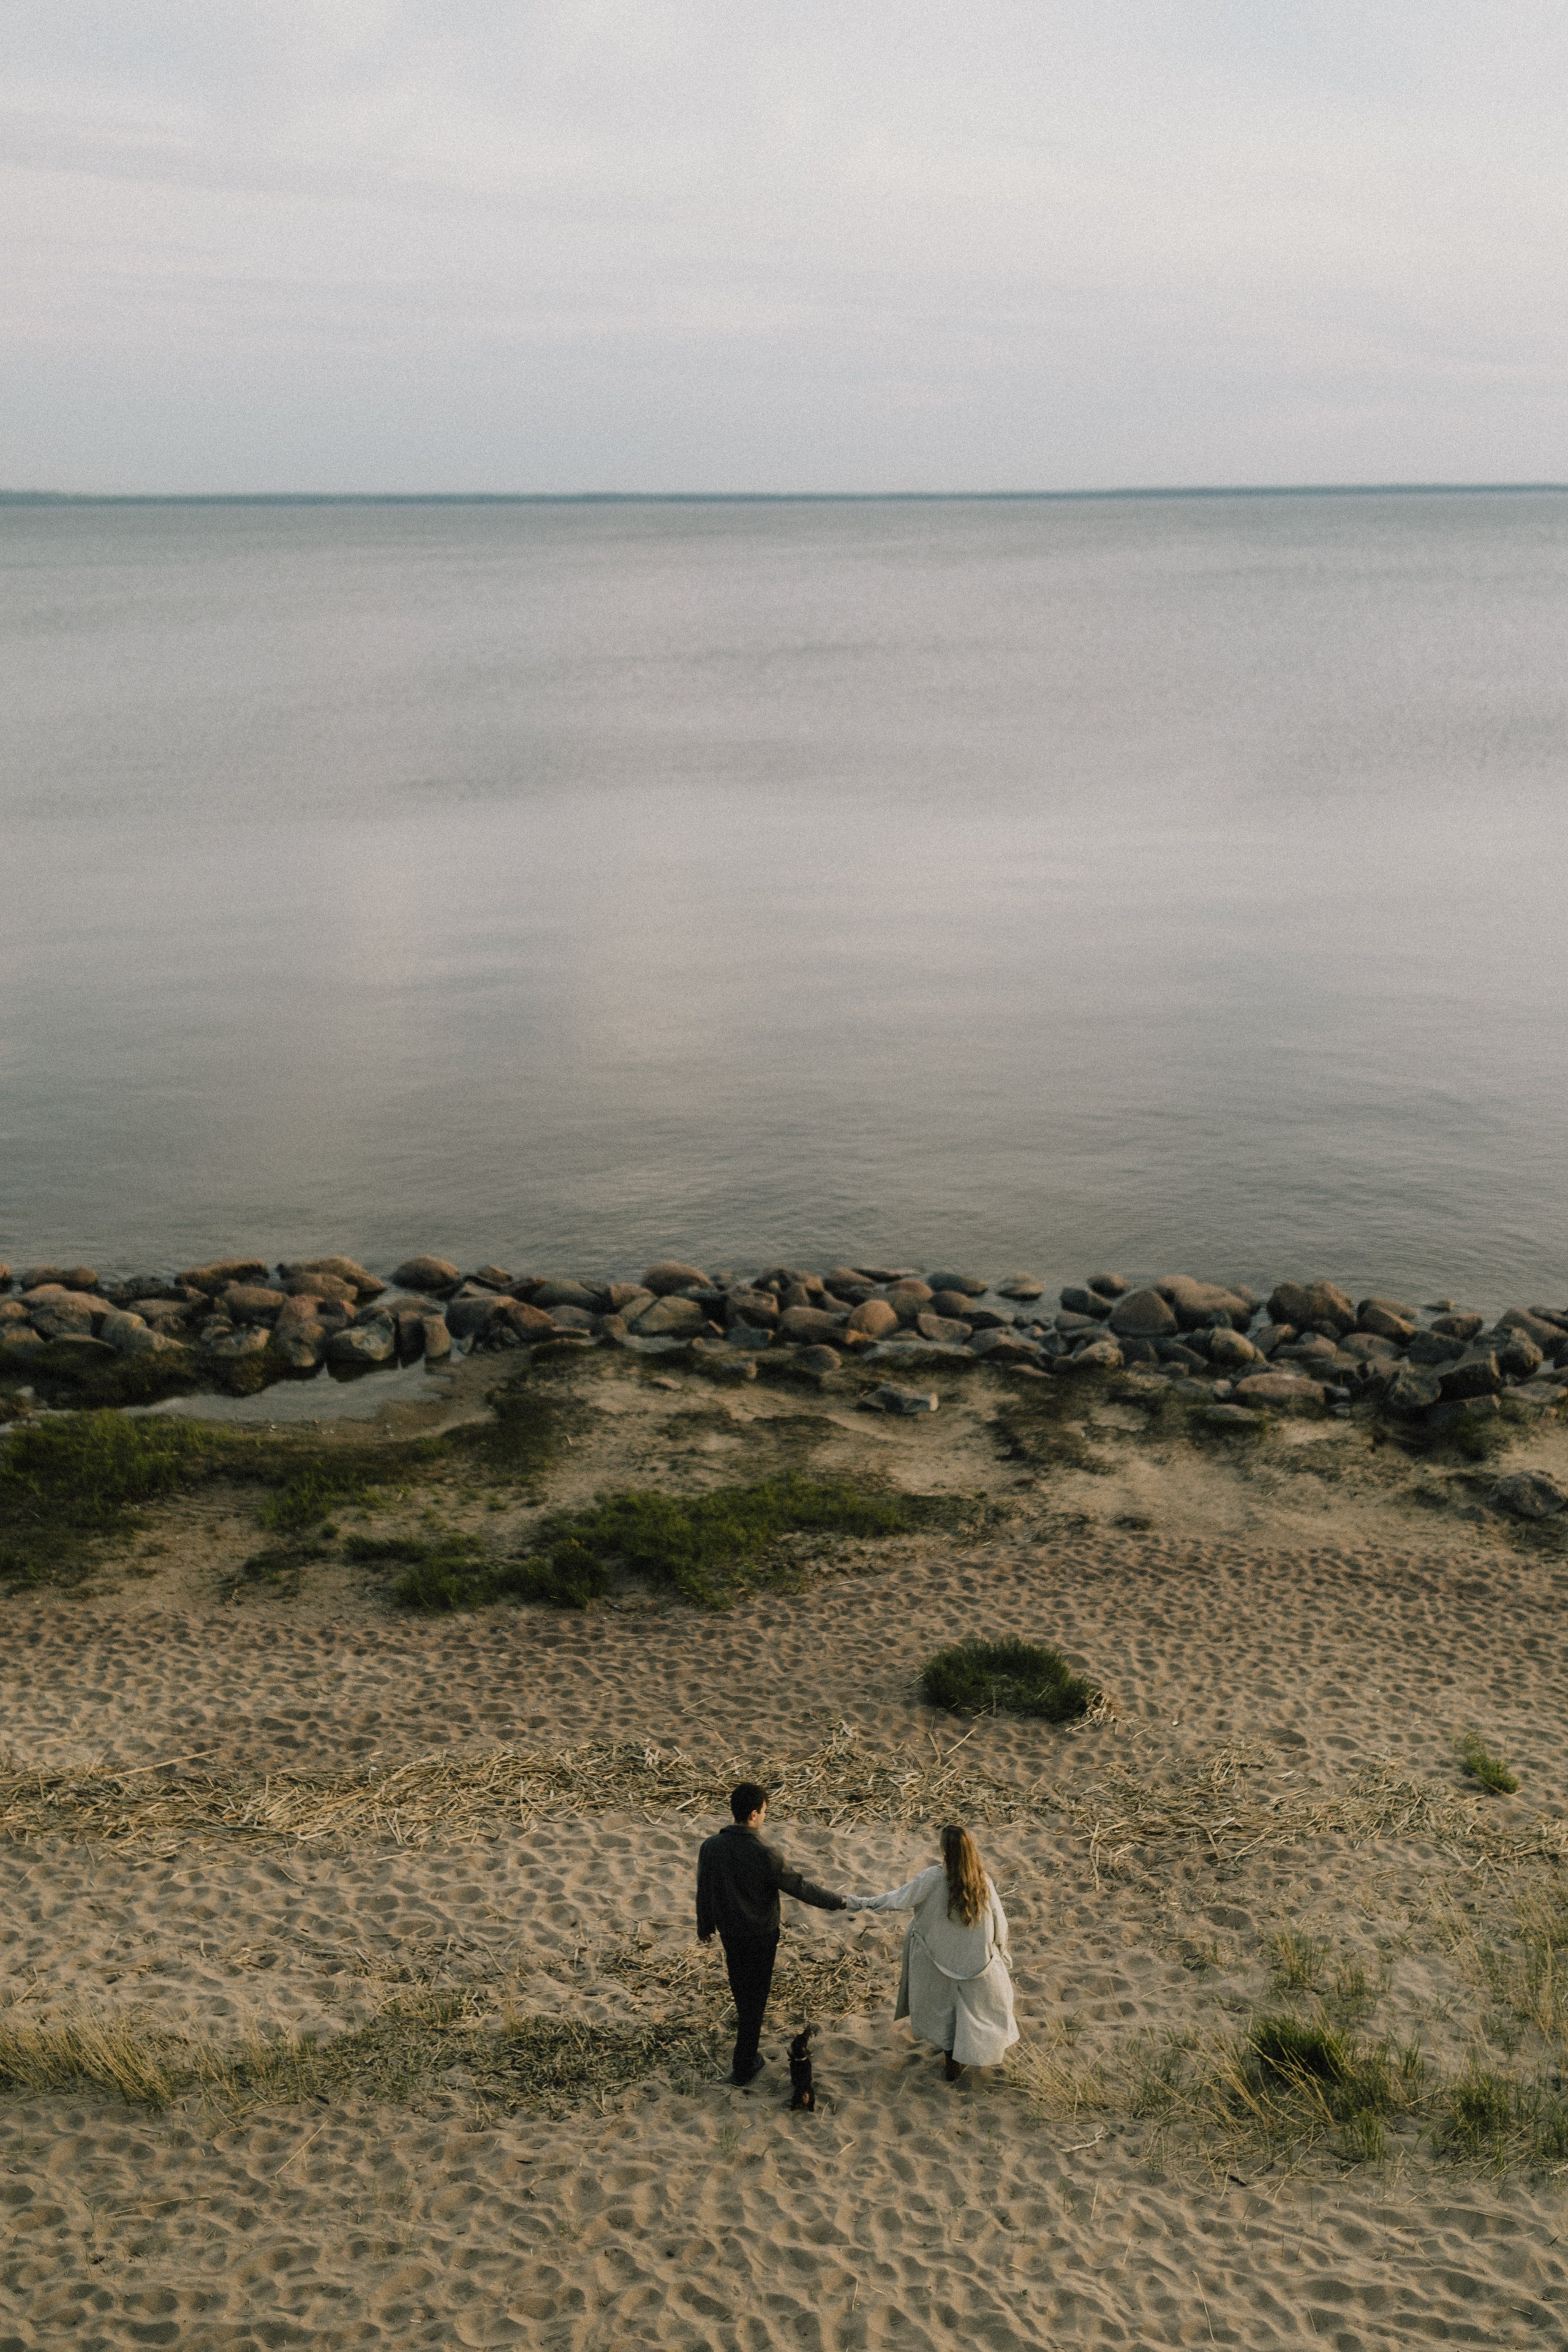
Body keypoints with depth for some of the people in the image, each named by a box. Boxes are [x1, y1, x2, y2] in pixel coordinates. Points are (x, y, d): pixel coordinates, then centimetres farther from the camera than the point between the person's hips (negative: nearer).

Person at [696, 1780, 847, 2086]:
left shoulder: (711, 1847, -18)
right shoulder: (764, 1856, -31)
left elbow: (704, 1891, -3)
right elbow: (799, 1887, -18)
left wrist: (704, 1926, 15)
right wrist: (836, 1902, -2)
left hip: (729, 1931, 4)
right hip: (760, 1935, -4)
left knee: (740, 1983, 30)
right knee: (754, 1995, 12)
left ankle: (746, 2022, 57)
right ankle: (744, 2066, 21)